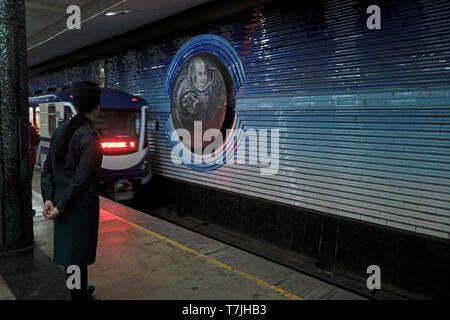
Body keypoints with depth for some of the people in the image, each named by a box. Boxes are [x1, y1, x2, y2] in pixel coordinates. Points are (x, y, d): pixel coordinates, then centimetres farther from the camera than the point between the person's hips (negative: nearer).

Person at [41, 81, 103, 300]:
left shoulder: (61, 130, 5)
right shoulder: (89, 137, -18)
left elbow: (48, 168, 4)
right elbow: (82, 178, -21)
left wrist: (49, 199, 0)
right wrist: (61, 207, -13)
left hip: (61, 198, 8)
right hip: (81, 202, -8)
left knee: (69, 248, 21)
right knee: (77, 252, 6)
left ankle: (80, 290, 41)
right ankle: (77, 295, 23)